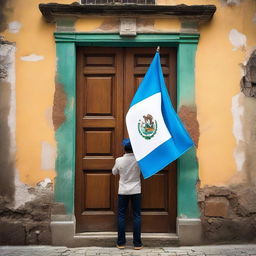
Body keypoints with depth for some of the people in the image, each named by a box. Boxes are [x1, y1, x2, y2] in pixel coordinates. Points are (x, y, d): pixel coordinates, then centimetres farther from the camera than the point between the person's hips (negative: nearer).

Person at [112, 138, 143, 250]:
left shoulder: (119, 160, -9)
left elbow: (114, 172, 8)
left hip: (123, 191, 0)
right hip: (136, 191, 0)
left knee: (121, 216, 8)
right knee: (136, 216, 5)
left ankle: (121, 242, 11)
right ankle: (137, 243, 6)